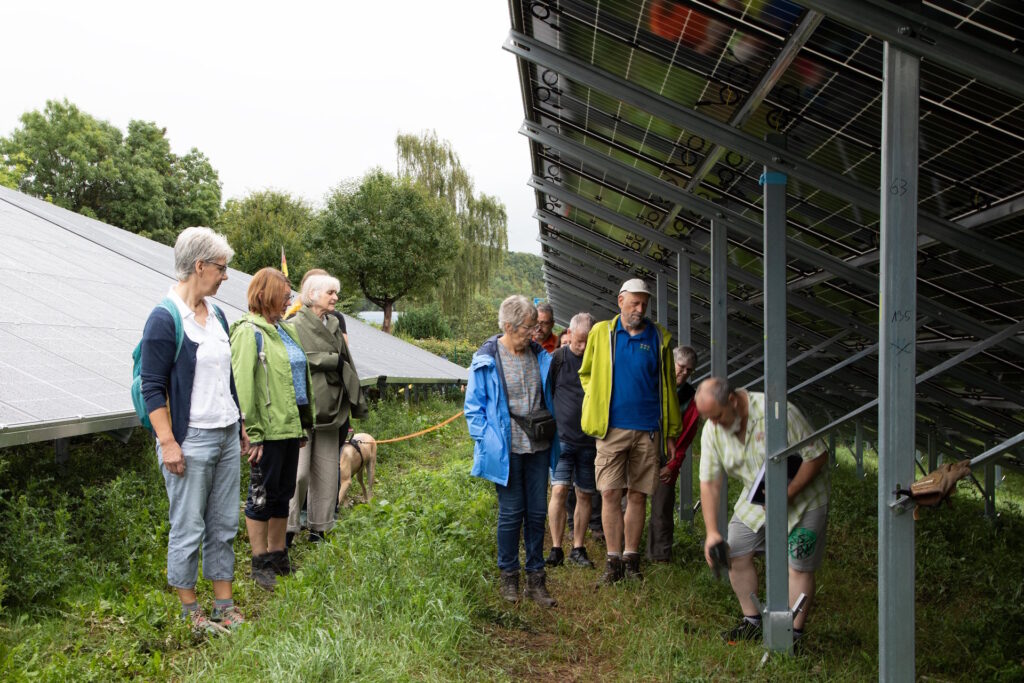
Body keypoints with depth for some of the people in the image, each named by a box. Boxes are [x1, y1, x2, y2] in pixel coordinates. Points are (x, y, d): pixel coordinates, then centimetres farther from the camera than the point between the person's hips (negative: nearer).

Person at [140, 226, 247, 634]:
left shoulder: (215, 314, 10)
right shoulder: (165, 319, -13)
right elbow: (153, 387, -13)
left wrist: (241, 427, 20)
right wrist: (168, 443, -17)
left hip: (226, 437, 8)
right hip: (191, 442, -7)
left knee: (224, 525, 13)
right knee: (188, 530, 3)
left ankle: (224, 606, 24)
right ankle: (190, 611, 17)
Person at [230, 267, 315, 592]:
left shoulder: (285, 329, 12)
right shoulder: (249, 332, -12)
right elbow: (243, 385, -17)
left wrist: (303, 424, 18)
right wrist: (252, 434, -19)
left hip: (289, 426, 8)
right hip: (269, 429, -8)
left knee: (283, 492, 16)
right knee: (262, 494, 4)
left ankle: (278, 556, 29)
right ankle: (261, 563, 15)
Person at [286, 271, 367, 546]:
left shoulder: (334, 325, 15)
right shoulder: (296, 325, -7)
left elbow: (346, 366, 17)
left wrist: (356, 402, 16)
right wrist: (333, 360, -10)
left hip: (330, 408, 7)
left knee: (327, 472, 8)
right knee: (299, 471, -7)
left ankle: (319, 528, 17)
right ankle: (288, 528, 4)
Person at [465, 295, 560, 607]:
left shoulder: (539, 355, 7)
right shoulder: (486, 359, -6)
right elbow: (473, 407, -2)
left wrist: (550, 426, 6)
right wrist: (487, 440, -10)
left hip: (538, 447, 4)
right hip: (507, 450, -4)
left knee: (537, 512, 8)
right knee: (511, 513, 2)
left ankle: (536, 578, 19)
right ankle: (508, 576, 19)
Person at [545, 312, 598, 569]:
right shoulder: (558, 358, -1)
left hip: (590, 440, 2)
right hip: (562, 436, -2)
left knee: (584, 495, 7)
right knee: (559, 490, -10)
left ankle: (578, 548, 18)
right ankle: (556, 548, 0)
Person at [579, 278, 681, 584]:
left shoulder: (659, 338, 5)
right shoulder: (601, 333, 5)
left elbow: (667, 386, 10)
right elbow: (586, 374, 17)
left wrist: (671, 431, 8)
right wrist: (598, 405, 4)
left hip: (648, 429, 1)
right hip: (612, 428, -1)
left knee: (638, 495, 7)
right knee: (610, 493, -4)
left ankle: (631, 558, 17)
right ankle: (614, 560, 5)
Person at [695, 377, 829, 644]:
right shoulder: (712, 430, -12)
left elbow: (818, 454, -23)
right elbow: (709, 483, -8)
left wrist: (787, 494, -26)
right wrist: (712, 532, -15)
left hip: (801, 497, -5)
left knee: (799, 565, -8)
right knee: (735, 554, 0)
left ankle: (794, 634, 3)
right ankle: (752, 622, 15)